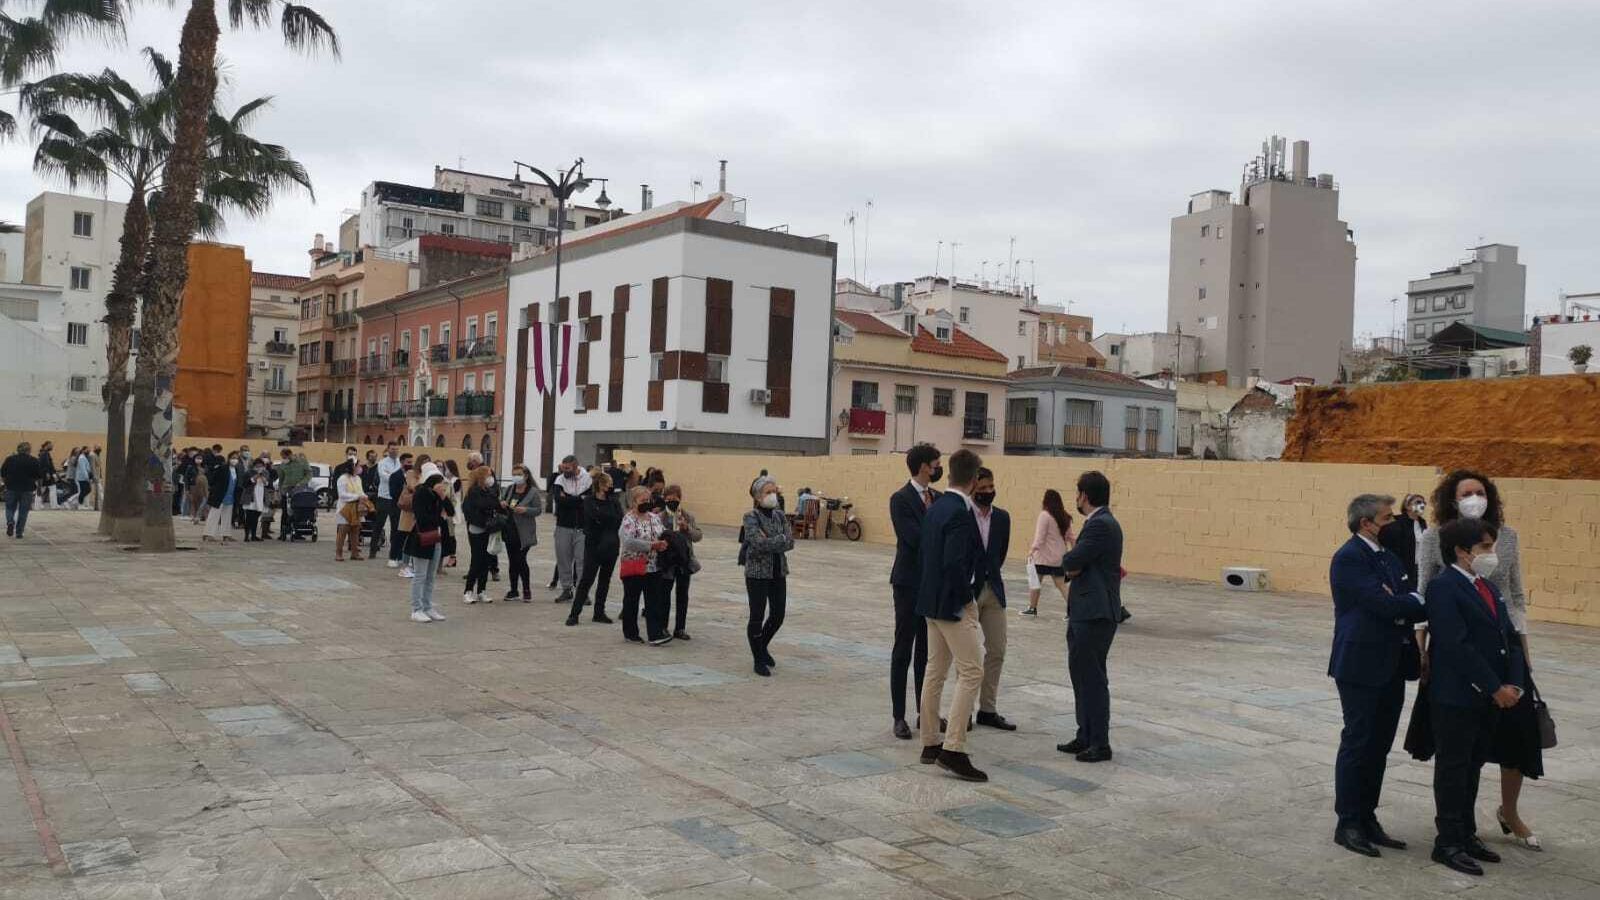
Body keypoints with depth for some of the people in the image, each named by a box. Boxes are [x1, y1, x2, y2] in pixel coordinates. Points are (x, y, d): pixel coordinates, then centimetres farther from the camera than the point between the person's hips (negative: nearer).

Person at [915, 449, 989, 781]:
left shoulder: (935, 507, 8)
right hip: (953, 604, -9)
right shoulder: (961, 513, -19)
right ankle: (953, 750, -8)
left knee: (935, 671, 13)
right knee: (971, 673, -6)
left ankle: (930, 744, 20)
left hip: (932, 601, 9)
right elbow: (955, 564, -26)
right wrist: (967, 597, -11)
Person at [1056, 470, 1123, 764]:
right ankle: (1085, 736, 23)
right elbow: (1073, 565, 16)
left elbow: (1070, 562, -20)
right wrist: (1076, 566, -5)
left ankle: (1100, 743, 4)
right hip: (1085, 611, 10)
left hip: (1096, 613, -10)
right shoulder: (1099, 523, 15)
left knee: (1093, 677, -3)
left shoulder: (1101, 525, -17)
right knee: (1081, 673, 15)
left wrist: (1072, 563, 1)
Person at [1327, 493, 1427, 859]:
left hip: (1391, 666, 8)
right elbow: (1384, 605, -23)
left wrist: (1401, 603, -17)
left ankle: (1367, 819, 24)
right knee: (1357, 744, 1)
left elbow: (1404, 605, 6)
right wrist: (1422, 602, -9)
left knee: (1379, 746, 13)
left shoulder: (1389, 557, 13)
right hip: (1361, 667, -8)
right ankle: (1347, 824, 11)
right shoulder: (1349, 558, -15)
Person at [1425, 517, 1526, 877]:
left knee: (1472, 767, 16)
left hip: (1491, 697, 8)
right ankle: (1448, 843, 12)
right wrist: (1495, 688, -18)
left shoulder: (1489, 586, 13)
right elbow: (1456, 647, -20)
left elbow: (1510, 638, 10)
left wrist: (1514, 684, -4)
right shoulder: (1443, 587, -14)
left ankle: (1467, 834, 28)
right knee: (1453, 769, 3)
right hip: (1456, 697, -8)